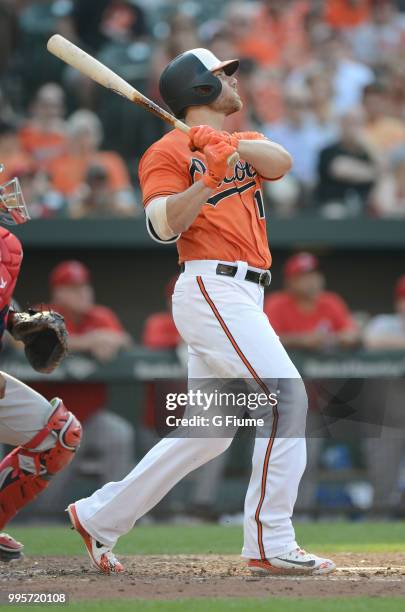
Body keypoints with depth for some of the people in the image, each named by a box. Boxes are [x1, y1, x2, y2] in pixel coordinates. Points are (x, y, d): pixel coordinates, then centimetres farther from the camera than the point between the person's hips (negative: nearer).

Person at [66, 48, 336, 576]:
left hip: (243, 296, 8)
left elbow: (280, 162, -1)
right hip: (212, 288, -8)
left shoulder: (245, 144, 22)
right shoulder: (169, 151, 0)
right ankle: (271, 543, -19)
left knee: (209, 432, 9)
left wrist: (226, 145, -18)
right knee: (286, 395, -18)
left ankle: (100, 516, 18)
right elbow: (163, 226, -13)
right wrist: (209, 178, -26)